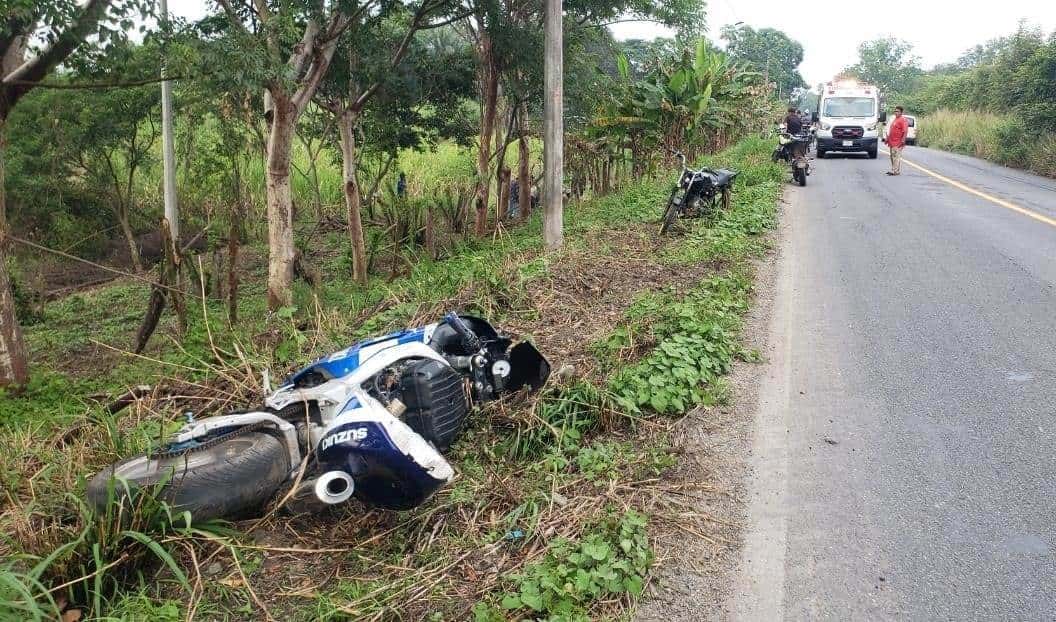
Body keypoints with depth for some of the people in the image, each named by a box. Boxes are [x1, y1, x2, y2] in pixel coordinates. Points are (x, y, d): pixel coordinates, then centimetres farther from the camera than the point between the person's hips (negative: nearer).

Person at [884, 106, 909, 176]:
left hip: (898, 143, -10)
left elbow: (905, 131, -18)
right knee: (892, 156, 13)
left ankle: (896, 171, -11)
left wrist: (903, 140, -26)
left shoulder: (903, 120, -9)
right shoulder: (895, 120, 21)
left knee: (897, 156, -10)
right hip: (892, 142, 10)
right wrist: (887, 138, 25)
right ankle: (894, 170, 20)